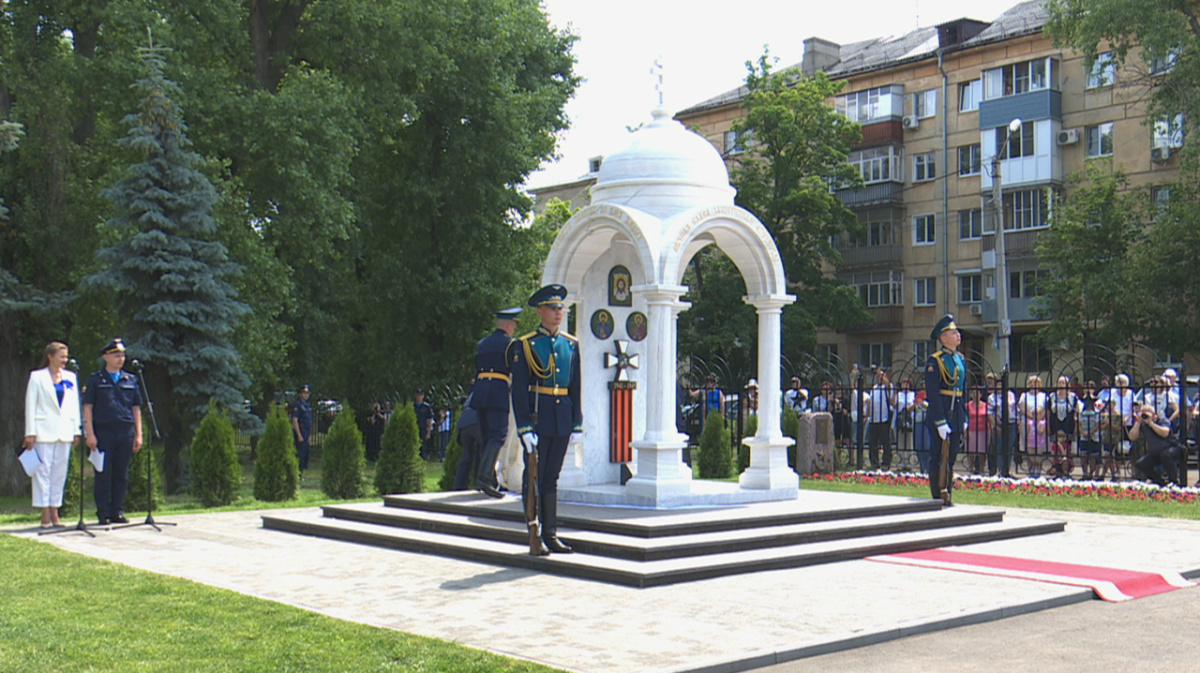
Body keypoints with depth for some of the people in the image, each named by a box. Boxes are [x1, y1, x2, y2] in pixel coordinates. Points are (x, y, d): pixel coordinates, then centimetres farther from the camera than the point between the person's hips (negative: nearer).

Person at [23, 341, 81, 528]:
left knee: (60, 472, 6)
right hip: (44, 431, -4)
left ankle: (55, 514, 11)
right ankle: (45, 516, -1)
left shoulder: (70, 377, 13)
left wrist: (76, 430, 8)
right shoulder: (37, 377, 1)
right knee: (43, 470, -4)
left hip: (64, 432, 4)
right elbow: (30, 405, -2)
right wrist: (30, 432, -8)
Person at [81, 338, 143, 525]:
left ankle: (118, 511, 11)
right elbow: (87, 407, 0)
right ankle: (103, 513, 5)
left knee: (122, 474, 5)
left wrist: (138, 435, 9)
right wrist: (90, 433, -9)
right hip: (102, 431, -3)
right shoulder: (95, 380, 4)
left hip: (125, 433, 3)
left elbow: (136, 409, 15)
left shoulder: (130, 380, 14)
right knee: (103, 474, 0)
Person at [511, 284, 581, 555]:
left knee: (551, 478, 10)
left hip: (563, 419, 4)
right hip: (536, 417, -4)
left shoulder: (571, 344, 10)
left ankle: (551, 535, 15)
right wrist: (524, 428, -13)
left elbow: (576, 388, 12)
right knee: (535, 478, 1)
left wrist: (578, 425, 7)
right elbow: (519, 390, -6)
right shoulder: (524, 345, -3)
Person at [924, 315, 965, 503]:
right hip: (940, 412, -7)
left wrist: (964, 418, 14)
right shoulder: (935, 361, -11)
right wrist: (940, 422, -20)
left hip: (956, 413, 7)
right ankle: (938, 498, 6)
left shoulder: (960, 359, 13)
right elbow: (932, 394, -16)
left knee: (951, 457, 12)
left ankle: (947, 495, 20)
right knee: (938, 458, -1)